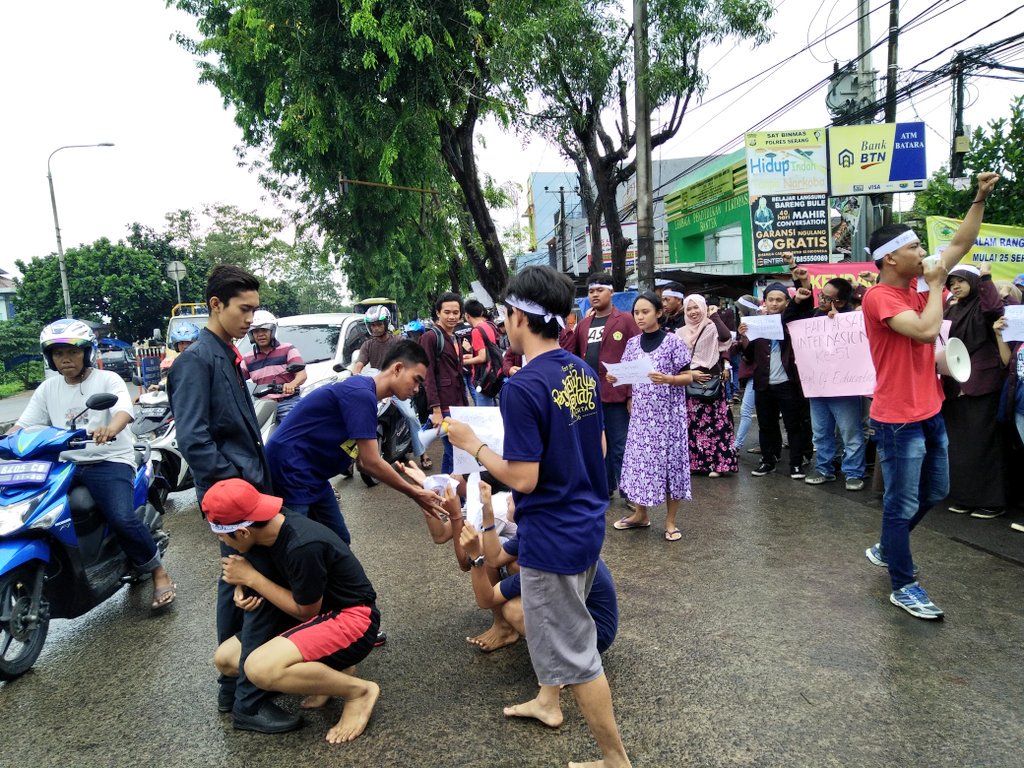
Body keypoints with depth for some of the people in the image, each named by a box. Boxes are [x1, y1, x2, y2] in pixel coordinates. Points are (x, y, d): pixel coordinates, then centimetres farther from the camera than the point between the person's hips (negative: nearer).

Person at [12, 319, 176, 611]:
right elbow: (23, 425, 10)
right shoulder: (47, 388, 13)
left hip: (110, 461, -5)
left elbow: (124, 410, -21)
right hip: (67, 464, 6)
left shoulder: (107, 379, -2)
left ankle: (158, 571, -4)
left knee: (122, 519, -26)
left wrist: (109, 429, -44)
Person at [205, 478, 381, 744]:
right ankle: (330, 670, 7)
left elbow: (306, 611, -16)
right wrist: (241, 588, -9)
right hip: (317, 614, 9)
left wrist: (250, 577, -14)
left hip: (352, 619, -9)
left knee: (260, 668, -29)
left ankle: (359, 691, -9)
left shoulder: (304, 546, -31)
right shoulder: (271, 527, -7)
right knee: (224, 659, 6)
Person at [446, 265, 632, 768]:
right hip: (589, 522, 9)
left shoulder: (522, 387, -25)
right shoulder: (583, 372, 1)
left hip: (552, 537, -9)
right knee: (562, 626, 28)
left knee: (574, 650, 9)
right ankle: (547, 701, 49)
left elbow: (523, 478, -23)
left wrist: (472, 444, -11)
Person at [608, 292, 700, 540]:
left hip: (668, 413, -4)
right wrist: (615, 378, -9)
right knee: (640, 461, 8)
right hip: (641, 413, 4)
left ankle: (670, 520, 15)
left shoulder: (673, 341, -7)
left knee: (670, 461, 2)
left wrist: (667, 379, -24)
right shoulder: (632, 343, 7)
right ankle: (641, 514, 25)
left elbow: (687, 377, -7)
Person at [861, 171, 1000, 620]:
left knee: (934, 493, 21)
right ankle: (903, 587, 15)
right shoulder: (879, 297, -18)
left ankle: (886, 549, 38)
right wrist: (936, 284, -16)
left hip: (929, 411, 9)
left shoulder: (918, 287, 8)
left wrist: (981, 198, 9)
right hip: (898, 418, -9)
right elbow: (925, 330, -28)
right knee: (903, 502, 1)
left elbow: (961, 244, 16)